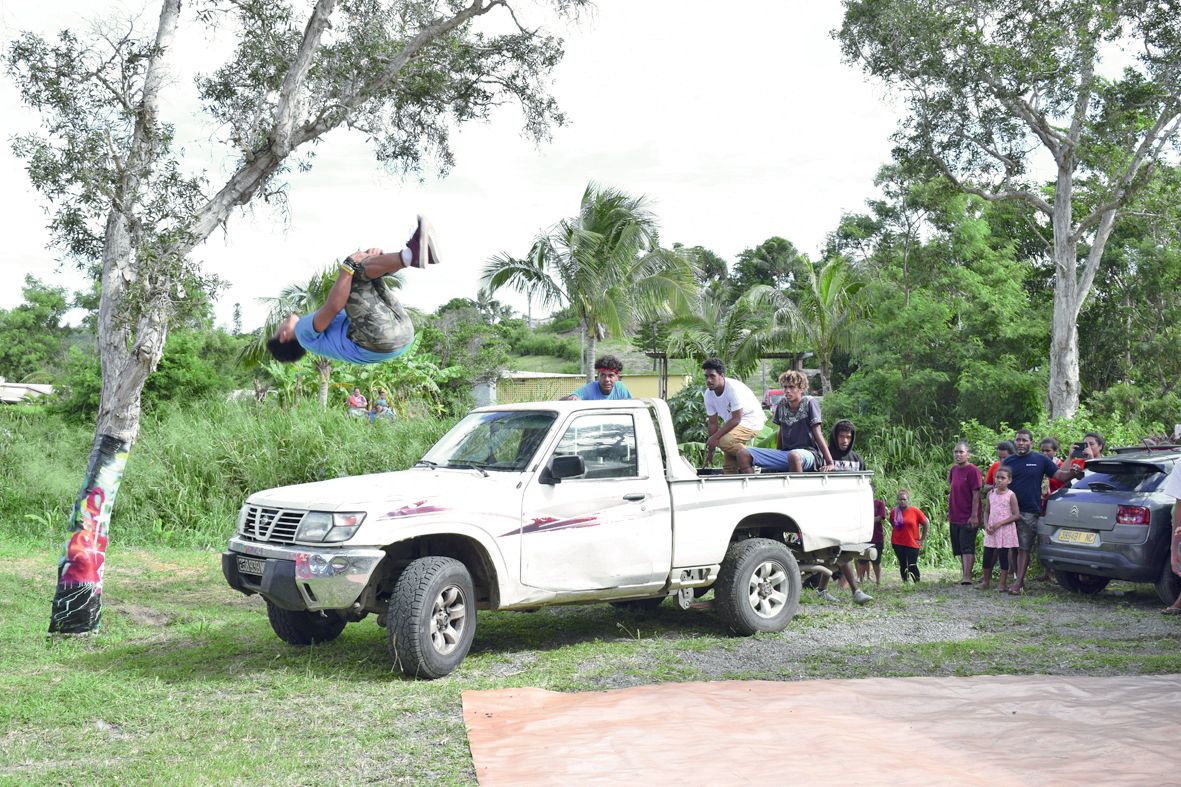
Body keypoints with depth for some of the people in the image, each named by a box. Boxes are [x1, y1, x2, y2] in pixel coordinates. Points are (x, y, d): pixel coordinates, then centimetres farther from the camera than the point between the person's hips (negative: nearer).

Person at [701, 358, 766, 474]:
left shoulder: (733, 388, -27)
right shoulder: (709, 394, -5)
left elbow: (736, 419, -27)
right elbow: (713, 423, 1)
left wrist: (715, 437, -29)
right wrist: (710, 450, 0)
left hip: (751, 421, -8)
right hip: (734, 423, 8)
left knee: (724, 441, -30)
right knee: (728, 467, 3)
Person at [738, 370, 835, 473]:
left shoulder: (809, 402, -5)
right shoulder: (782, 404, 10)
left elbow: (818, 435, -8)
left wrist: (830, 463, -13)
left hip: (808, 452, -6)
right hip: (785, 453, 6)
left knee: (794, 456, -44)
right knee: (743, 454, -9)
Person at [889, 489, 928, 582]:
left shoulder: (915, 511, -7)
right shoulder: (894, 512, 1)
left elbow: (925, 524, 3)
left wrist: (922, 539, 2)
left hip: (912, 544, -3)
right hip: (898, 543, 3)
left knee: (912, 566, -6)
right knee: (902, 565, 7)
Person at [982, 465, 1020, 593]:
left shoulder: (1011, 495, -7)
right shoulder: (991, 494, 7)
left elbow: (1016, 515, -10)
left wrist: (1000, 523, -17)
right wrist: (986, 524, -3)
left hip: (1005, 531, -4)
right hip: (991, 531, 4)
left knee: (1004, 557, 0)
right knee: (987, 556, 5)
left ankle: (1003, 584, 7)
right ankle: (985, 582, 18)